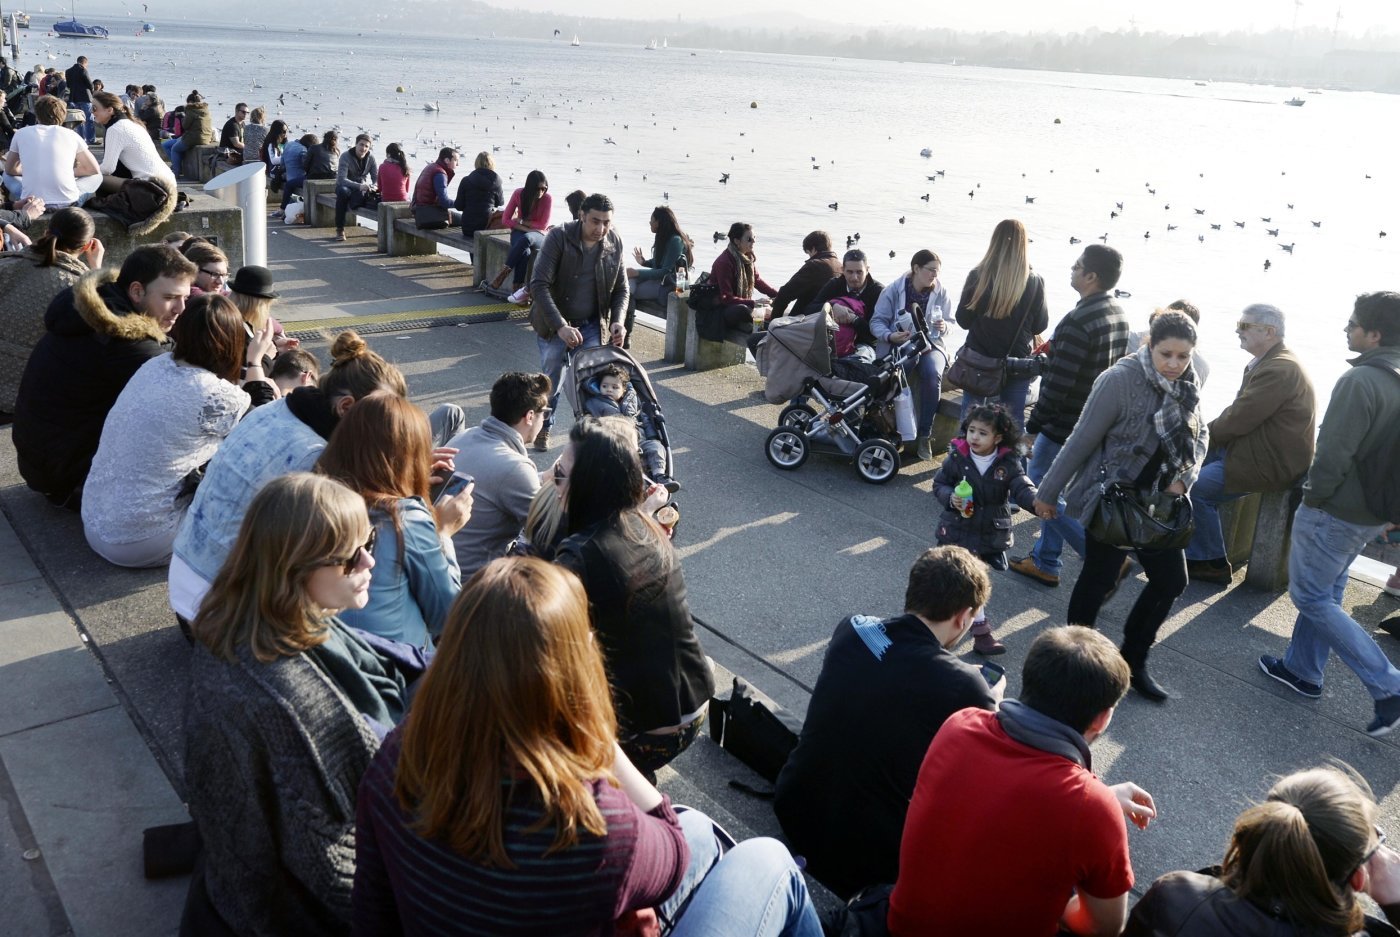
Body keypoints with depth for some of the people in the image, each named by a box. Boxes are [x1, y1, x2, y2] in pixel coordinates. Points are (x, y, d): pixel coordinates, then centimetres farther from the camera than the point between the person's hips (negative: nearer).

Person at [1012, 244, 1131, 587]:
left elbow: (1058, 383, -25)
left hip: (1066, 424, -9)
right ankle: (1045, 562, 27)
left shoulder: (1078, 322, -25)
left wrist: (1034, 425, -17)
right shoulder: (1118, 315, 5)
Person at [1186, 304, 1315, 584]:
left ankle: (1214, 563, 3)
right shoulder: (1268, 362, 11)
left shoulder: (1279, 370, -24)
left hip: (1272, 464, -11)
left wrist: (1207, 433, -7)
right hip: (1256, 450, 11)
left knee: (1196, 488, -13)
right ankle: (1195, 553, 17)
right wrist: (1211, 431, -1)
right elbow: (1239, 411, 13)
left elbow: (1238, 419, -24)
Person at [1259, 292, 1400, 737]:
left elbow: (1334, 453, -26)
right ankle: (1302, 670, 33)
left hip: (1336, 512, -9)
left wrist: (1314, 496, -10)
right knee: (1327, 592, 20)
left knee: (1312, 598, 2)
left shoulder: (1360, 381, -25)